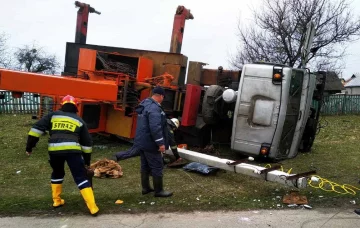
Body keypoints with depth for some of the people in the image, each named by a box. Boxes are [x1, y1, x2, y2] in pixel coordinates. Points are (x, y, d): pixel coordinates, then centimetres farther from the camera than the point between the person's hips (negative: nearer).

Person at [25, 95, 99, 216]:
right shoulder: (79, 120, 20)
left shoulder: (53, 115, 20)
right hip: (72, 150, -1)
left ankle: (57, 201, 36)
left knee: (57, 173, 29)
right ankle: (93, 208, -1)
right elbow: (87, 142, 22)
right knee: (81, 178, 3)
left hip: (54, 150, 2)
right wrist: (87, 160, 31)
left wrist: (29, 146, 15)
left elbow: (37, 128, 10)